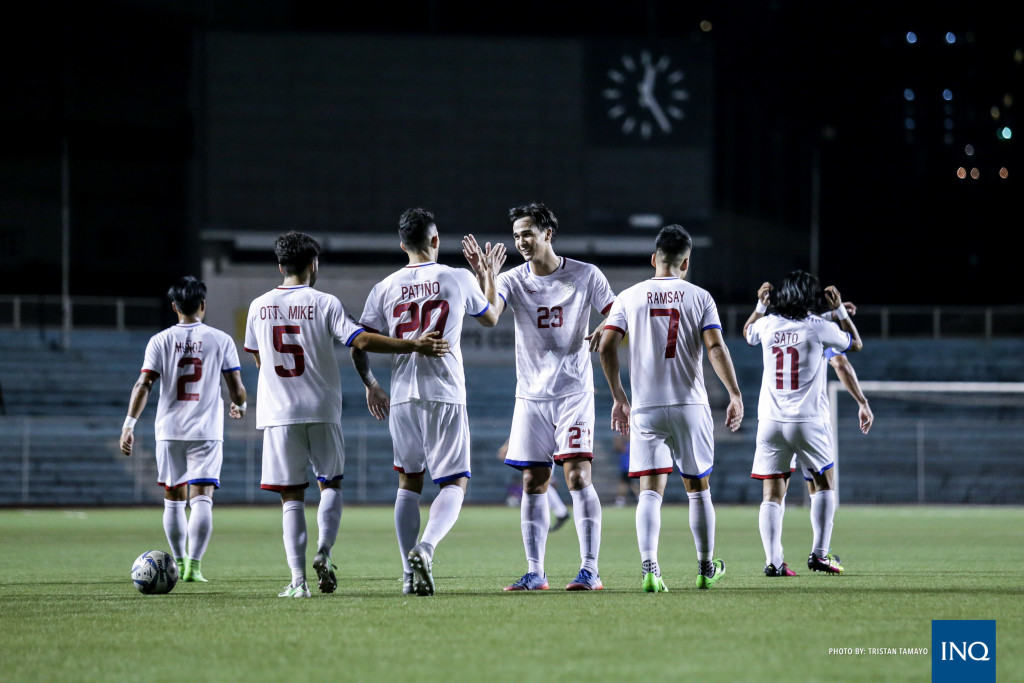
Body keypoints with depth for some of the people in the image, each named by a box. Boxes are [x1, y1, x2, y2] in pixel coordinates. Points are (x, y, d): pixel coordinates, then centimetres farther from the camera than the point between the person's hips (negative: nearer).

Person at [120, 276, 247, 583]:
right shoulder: (220, 340, 0)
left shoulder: (160, 341, 2)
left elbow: (143, 385, -6)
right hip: (206, 431, -2)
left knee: (173, 498, 15)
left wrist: (129, 424, -5)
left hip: (169, 431, 2)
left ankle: (179, 563, 23)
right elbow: (237, 388, 0)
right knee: (202, 499, -7)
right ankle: (193, 565, -20)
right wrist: (240, 406, 22)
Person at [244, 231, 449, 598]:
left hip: (278, 414, 1)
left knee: (291, 496, 2)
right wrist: (414, 345, -12)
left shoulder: (259, 307, 5)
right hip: (322, 409, -1)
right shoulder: (324, 303, -4)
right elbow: (361, 340, -14)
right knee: (331, 483, 17)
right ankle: (323, 551, -6)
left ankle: (298, 579, -7)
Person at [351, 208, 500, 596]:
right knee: (454, 484, 1)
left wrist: (370, 385, 23)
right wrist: (490, 275, 34)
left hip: (402, 398, 3)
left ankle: (409, 574, 11)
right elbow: (490, 319, 18)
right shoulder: (458, 279, -1)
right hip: (445, 396, -3)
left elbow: (358, 346, 5)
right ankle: (425, 548, -26)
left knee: (409, 483, 15)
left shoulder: (385, 289, 4)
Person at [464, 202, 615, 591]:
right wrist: (482, 277, -31)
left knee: (577, 475, -13)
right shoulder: (512, 280, 2)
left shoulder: (585, 276, -2)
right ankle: (535, 573, 7)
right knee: (533, 483, 2)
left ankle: (590, 570, -12)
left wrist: (603, 333, -18)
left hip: (574, 393, -3)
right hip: (531, 395, 3)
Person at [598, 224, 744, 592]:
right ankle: (706, 568, 23)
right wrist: (735, 395, -7)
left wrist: (618, 398, 9)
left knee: (650, 490, -2)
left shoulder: (629, 297, 5)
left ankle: (649, 568, -20)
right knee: (698, 488, 13)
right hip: (690, 406, -1)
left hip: (645, 408, 1)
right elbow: (716, 348, -10)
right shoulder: (699, 297, 1)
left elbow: (606, 348, 0)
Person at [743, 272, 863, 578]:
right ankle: (819, 554, 6)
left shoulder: (767, 325, 3)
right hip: (808, 421, -2)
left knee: (772, 494, 2)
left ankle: (773, 560, -9)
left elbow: (747, 332, 28)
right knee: (825, 483, 14)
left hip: (771, 421, 2)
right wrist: (839, 309, 17)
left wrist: (760, 305, 32)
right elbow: (856, 343, 12)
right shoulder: (818, 327, -6)